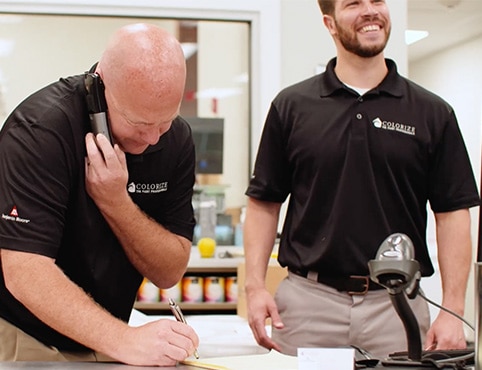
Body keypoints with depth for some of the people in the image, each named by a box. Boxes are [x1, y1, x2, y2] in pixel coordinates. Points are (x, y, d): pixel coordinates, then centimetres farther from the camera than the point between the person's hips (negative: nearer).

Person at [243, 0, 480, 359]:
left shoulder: (433, 113, 4)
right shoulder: (291, 106, 5)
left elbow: (453, 212, 2)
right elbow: (264, 203, 7)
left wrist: (453, 309, -5)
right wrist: (255, 285, -3)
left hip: (397, 304, 0)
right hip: (307, 301, 0)